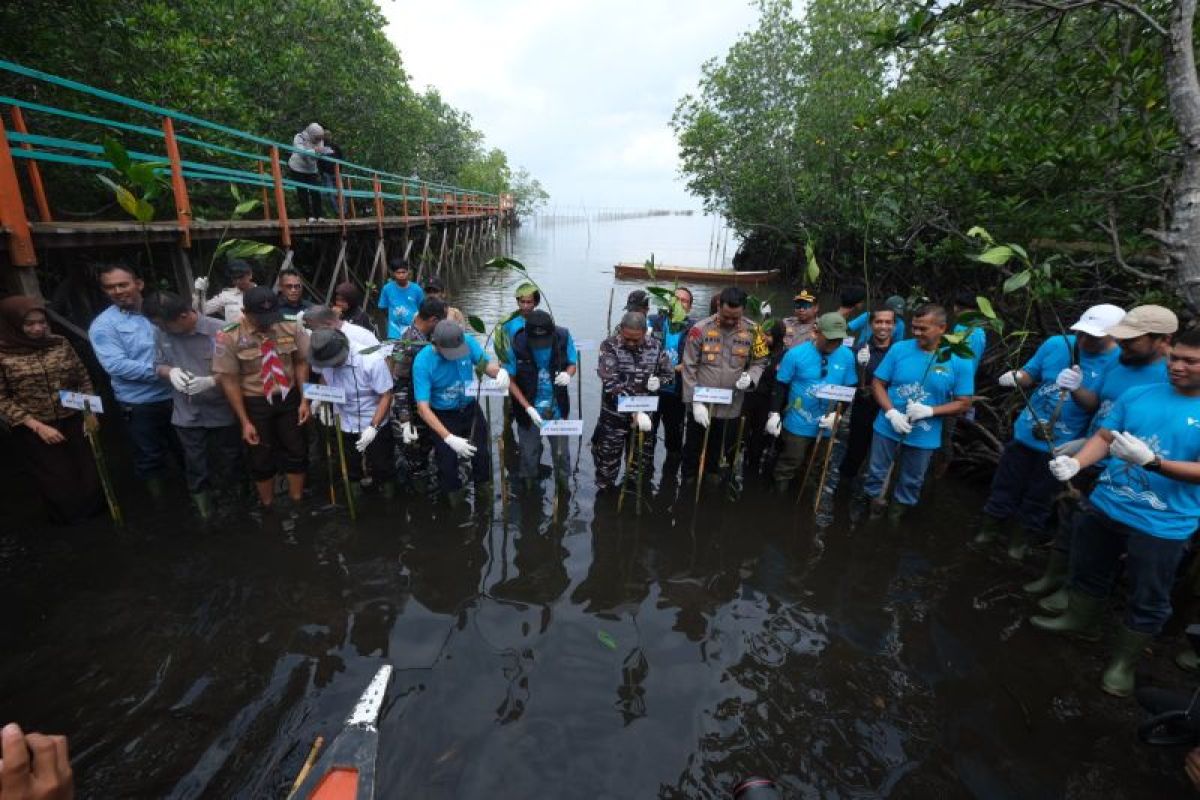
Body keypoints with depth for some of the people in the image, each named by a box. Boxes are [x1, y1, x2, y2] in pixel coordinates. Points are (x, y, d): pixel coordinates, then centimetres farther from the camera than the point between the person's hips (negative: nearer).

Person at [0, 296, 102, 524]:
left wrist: (90, 413, -2)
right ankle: (69, 517, 36)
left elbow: (83, 379, 5)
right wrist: (37, 426, -16)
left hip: (74, 421, 3)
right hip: (33, 430, -2)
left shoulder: (60, 344, -2)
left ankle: (94, 509, 37)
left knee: (89, 470, 13)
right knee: (58, 479, 12)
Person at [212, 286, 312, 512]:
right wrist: (245, 421, -12)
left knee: (296, 451, 14)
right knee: (262, 457, 15)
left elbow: (301, 363, -2)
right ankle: (267, 506, 36)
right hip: (254, 402, -2)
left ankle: (297, 502, 35)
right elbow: (229, 380, -13)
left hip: (289, 397, 2)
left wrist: (304, 400, -7)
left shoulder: (291, 327, -11)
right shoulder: (229, 337, -18)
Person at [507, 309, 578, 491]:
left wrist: (568, 374, -25)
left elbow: (573, 364, -1)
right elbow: (510, 380, -12)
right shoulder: (517, 344, -21)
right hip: (529, 410, -1)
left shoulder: (564, 337, -18)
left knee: (561, 453, 17)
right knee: (529, 454, 19)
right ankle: (528, 487, 45)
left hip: (557, 408, 1)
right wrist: (528, 408, -19)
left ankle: (563, 487, 42)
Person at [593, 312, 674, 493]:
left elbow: (669, 374, 8)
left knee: (644, 459, 17)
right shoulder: (609, 346, -15)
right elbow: (611, 385, -24)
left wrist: (658, 381, -17)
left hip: (646, 413, 3)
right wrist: (635, 411, -29)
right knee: (608, 458, 7)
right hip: (615, 416, -3)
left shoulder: (655, 346, -4)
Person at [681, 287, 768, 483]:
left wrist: (750, 377, -17)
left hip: (730, 406, 2)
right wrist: (695, 402, -14)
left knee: (719, 448, 20)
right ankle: (688, 481, 37)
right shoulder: (700, 329, -12)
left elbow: (759, 362, 6)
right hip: (702, 404, -1)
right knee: (693, 445, 16)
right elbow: (689, 368, -10)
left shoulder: (752, 332, -5)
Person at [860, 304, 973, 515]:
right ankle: (870, 504, 40)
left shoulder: (959, 361, -11)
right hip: (887, 428, 0)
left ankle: (901, 509, 44)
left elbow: (964, 403, -6)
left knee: (912, 481, 20)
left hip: (924, 437, 0)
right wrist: (891, 413, -20)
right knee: (877, 473, 17)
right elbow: (877, 384, -5)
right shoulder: (899, 349, -9)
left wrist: (930, 411, -23)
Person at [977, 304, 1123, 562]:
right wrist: (1015, 378, -20)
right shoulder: (1056, 344, -9)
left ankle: (1020, 538, 37)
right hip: (1025, 434, 2)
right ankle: (990, 527, 35)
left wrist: (1077, 389, -35)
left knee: (1039, 499, 16)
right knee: (1006, 485, 16)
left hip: (1060, 446, -2)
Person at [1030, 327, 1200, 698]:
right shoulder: (1137, 395, 0)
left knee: (1147, 602, 10)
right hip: (1104, 506, 4)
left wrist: (1150, 461, -33)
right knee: (1089, 572, 22)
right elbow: (1103, 437, 0)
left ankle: (1123, 663, 29)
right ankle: (1080, 619, 45)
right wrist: (1075, 463, -18)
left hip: (1163, 525, -3)